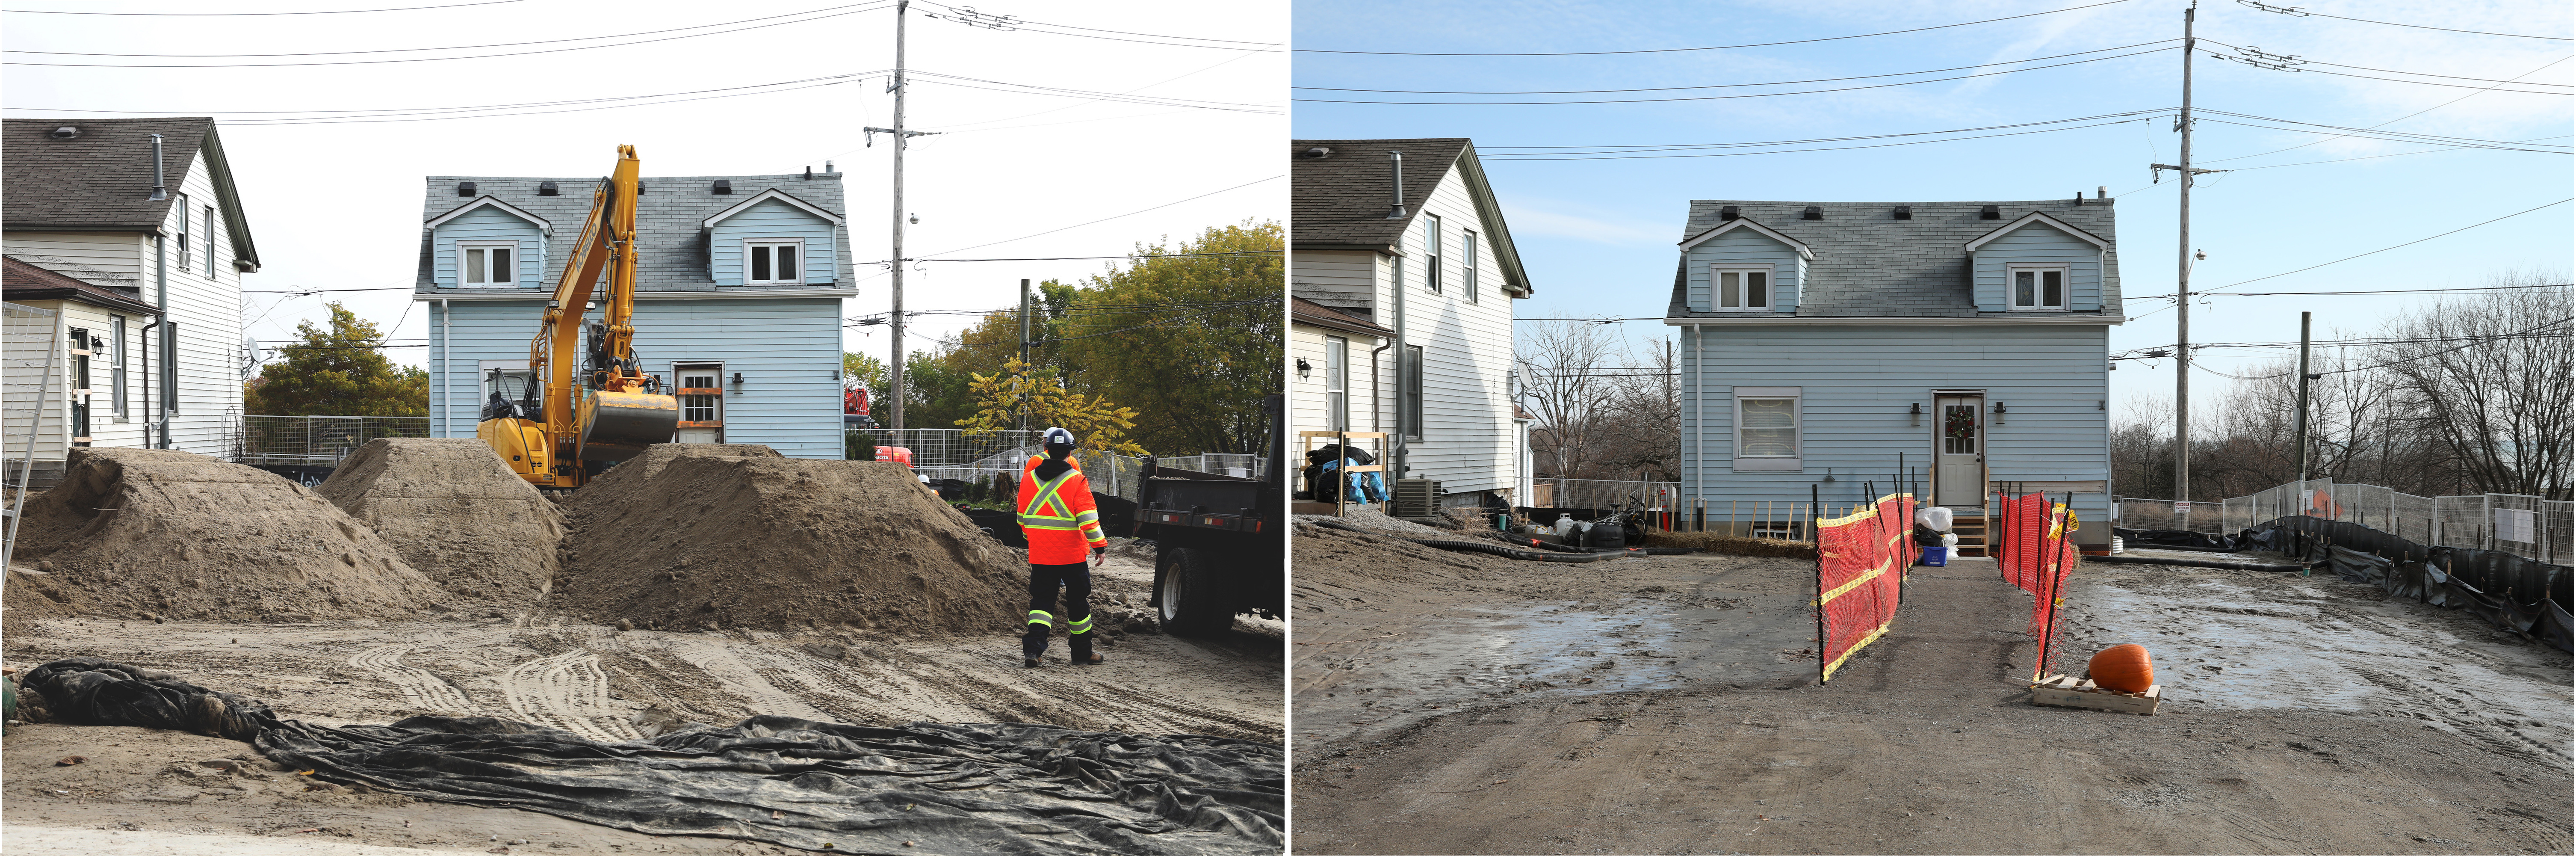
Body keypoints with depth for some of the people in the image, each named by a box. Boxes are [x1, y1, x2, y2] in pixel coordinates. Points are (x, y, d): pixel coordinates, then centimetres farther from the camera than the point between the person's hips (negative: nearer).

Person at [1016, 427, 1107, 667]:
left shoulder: (1029, 478, 4)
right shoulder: (1076, 480, -10)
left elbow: (1023, 516, 14)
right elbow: (1088, 518, -15)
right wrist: (1099, 545, -8)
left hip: (1039, 555, 3)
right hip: (1072, 554, -3)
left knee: (1042, 600, 7)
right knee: (1078, 602, 10)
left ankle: (1033, 648, -12)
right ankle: (1082, 653, 19)